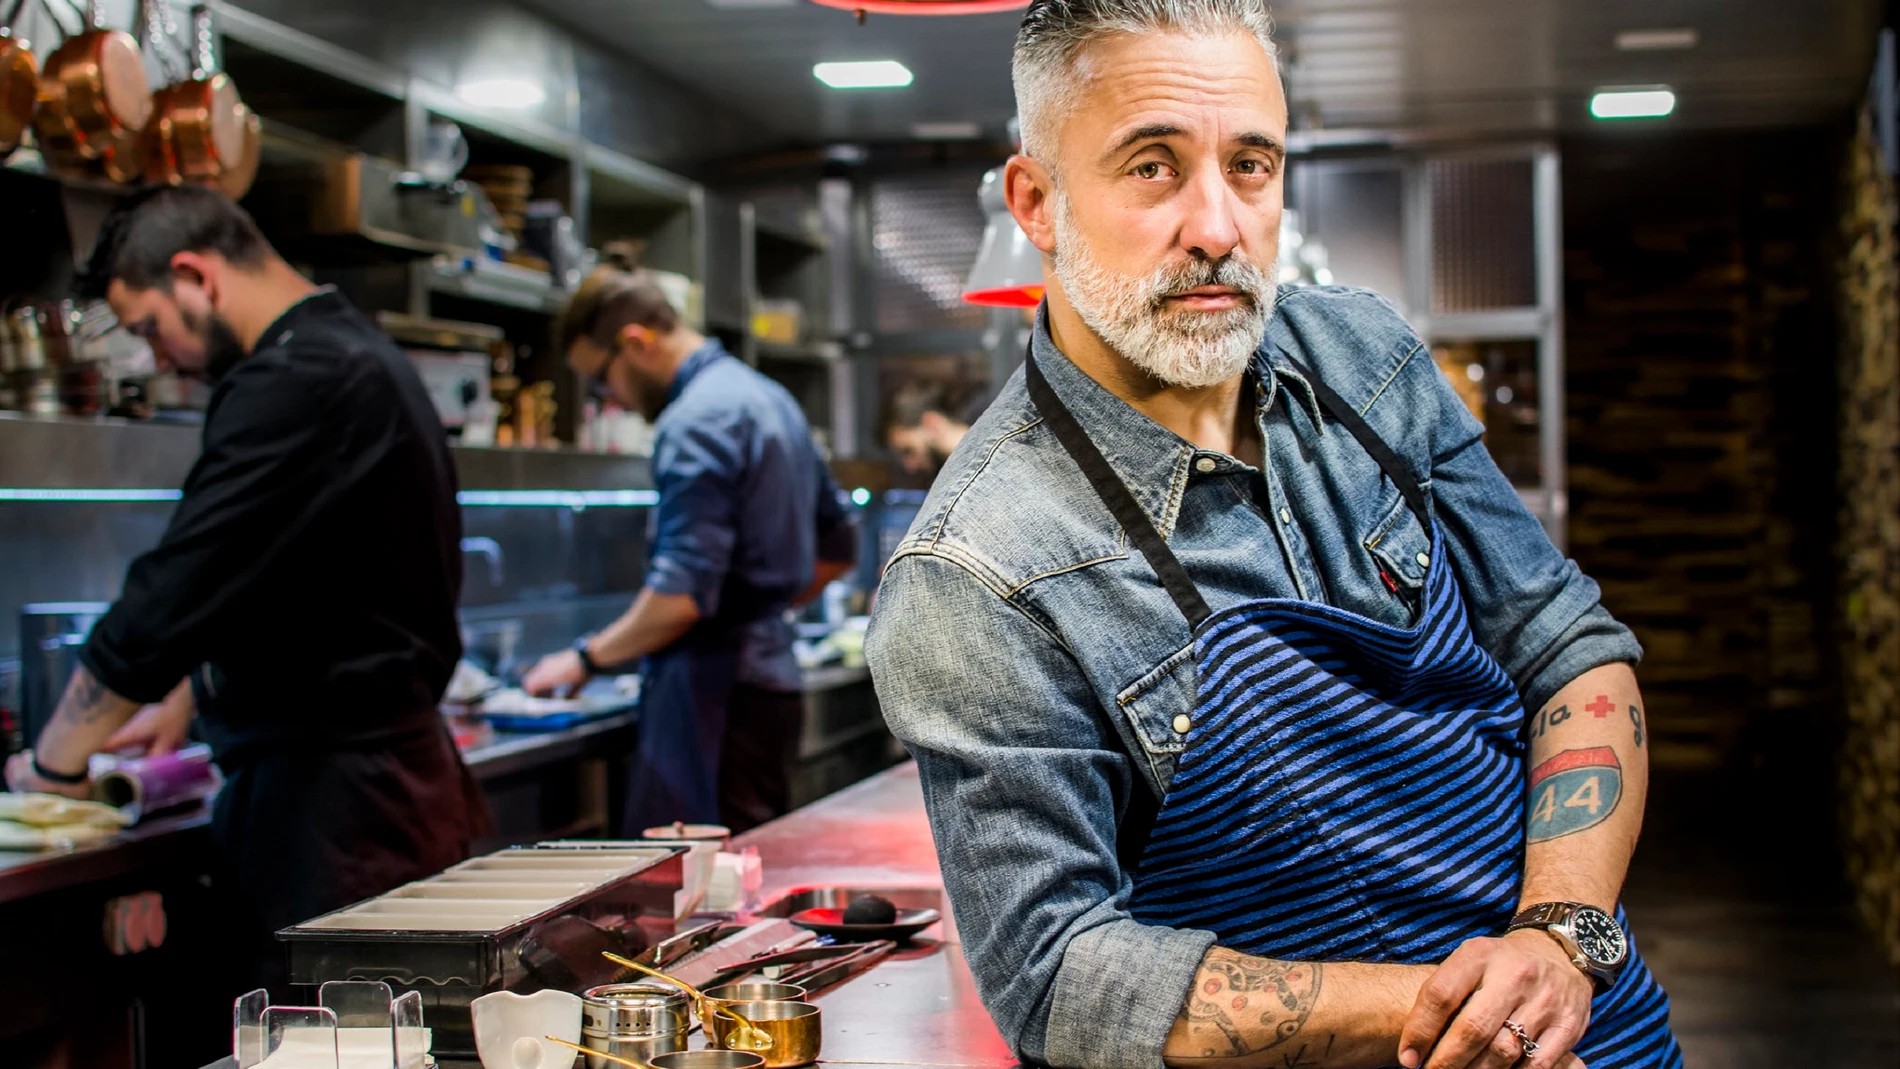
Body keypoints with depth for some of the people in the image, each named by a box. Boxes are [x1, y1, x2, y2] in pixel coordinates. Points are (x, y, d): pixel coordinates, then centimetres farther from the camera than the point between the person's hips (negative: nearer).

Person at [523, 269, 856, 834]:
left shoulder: (697, 420, -15)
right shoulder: (770, 398, 16)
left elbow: (681, 596, -22)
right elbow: (837, 549, 25)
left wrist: (587, 657, -9)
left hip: (714, 690, -10)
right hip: (772, 674, 10)